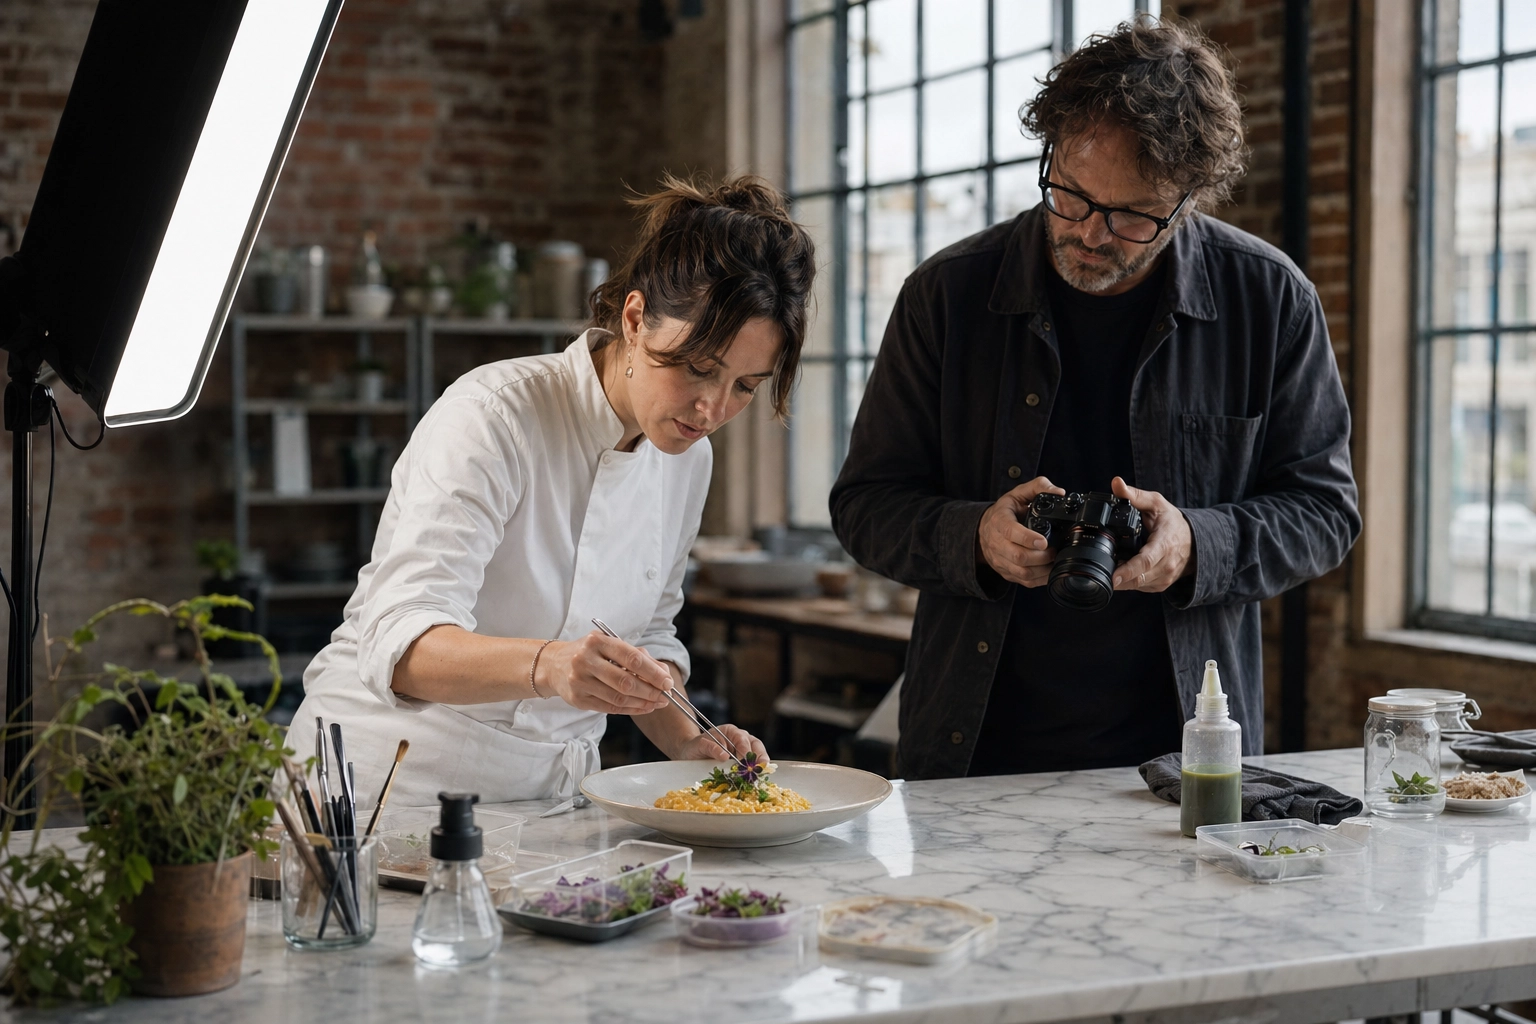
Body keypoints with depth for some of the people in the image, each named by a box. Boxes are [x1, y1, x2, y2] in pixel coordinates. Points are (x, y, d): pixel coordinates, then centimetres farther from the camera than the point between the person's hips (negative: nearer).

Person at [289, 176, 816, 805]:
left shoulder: (686, 457, 5)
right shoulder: (494, 416, -15)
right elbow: (402, 646, -25)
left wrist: (685, 740, 1)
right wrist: (546, 665, -42)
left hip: (543, 796, 4)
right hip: (388, 786, -4)